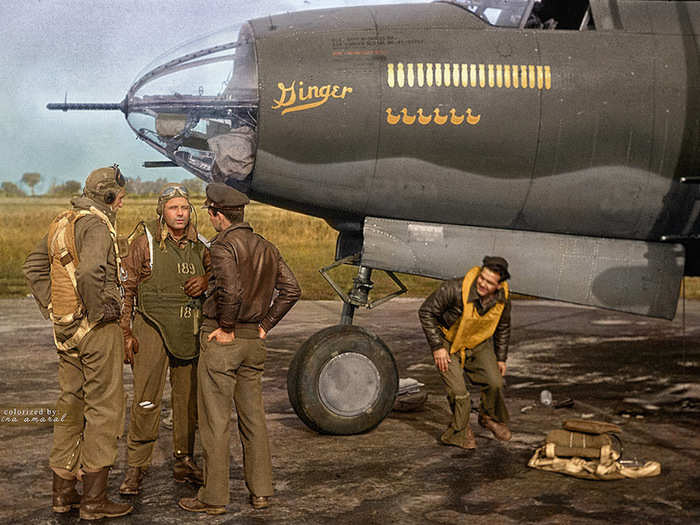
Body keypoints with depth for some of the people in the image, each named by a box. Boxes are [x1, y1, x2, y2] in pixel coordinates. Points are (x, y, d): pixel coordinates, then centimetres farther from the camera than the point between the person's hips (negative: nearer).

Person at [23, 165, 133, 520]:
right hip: (96, 329, -9)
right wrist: (99, 310, -18)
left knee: (71, 404, 15)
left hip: (65, 329, 9)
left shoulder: (62, 223, 14)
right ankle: (94, 498, 1)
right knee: (104, 407, -2)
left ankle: (63, 491, 23)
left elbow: (34, 267, 22)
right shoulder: (96, 224, -14)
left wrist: (52, 307, 16)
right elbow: (90, 272, -31)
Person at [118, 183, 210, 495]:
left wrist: (206, 281, -4)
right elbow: (126, 289, -2)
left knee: (188, 398, 9)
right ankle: (136, 468, 4)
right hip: (152, 329, -4)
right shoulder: (145, 244, -3)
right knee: (146, 400, -6)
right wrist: (126, 333, -6)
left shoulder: (199, 246, 8)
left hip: (190, 330, 4)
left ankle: (184, 462, 22)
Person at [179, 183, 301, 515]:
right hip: (254, 342, 7)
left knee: (215, 421, 1)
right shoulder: (266, 247, 10)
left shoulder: (223, 245, -13)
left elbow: (231, 290, -28)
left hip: (222, 340, -7)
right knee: (253, 416, 13)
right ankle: (260, 491, 18)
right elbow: (291, 290, 9)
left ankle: (214, 497, 8)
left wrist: (226, 328, -14)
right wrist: (264, 325, 11)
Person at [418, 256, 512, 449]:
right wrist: (437, 347, -20)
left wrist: (501, 358, 9)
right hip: (449, 342, -4)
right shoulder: (455, 289, -33)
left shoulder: (502, 297, -16)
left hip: (479, 343, 4)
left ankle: (490, 417, 25)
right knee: (458, 391, -12)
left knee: (495, 382, -4)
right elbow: (426, 312, -21)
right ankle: (460, 431, 12)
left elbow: (503, 326, 5)